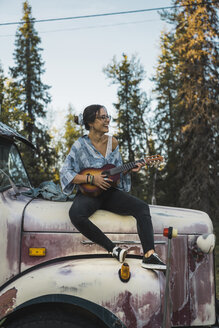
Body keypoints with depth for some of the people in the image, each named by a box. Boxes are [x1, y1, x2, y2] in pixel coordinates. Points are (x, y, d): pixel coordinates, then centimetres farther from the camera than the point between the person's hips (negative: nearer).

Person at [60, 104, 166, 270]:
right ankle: (114, 249, -32)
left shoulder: (112, 142, 8)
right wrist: (91, 178, -19)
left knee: (142, 207, -21)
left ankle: (149, 256, -31)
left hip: (110, 191, 4)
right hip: (88, 193, -4)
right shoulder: (80, 145, -7)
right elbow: (65, 173, -10)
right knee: (76, 214, -38)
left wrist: (130, 170, -4)